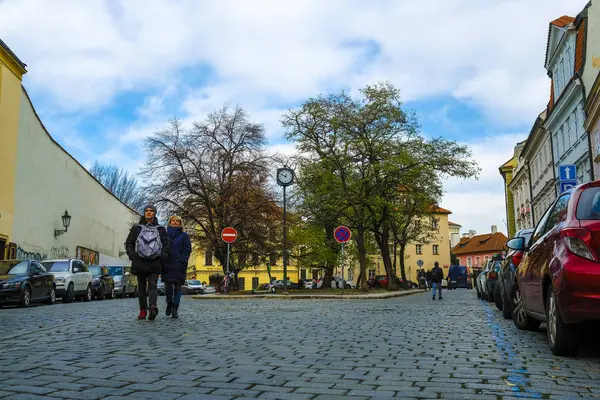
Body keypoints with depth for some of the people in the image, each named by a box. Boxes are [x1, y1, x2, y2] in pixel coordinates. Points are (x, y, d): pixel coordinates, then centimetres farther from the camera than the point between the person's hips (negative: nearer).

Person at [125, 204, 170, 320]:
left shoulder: (161, 229, 13)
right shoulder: (136, 228, 13)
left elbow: (166, 244, 11)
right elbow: (128, 243, 12)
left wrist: (163, 256, -5)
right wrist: (132, 255, -4)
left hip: (155, 263, -1)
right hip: (140, 262, 2)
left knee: (152, 286, -13)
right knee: (141, 287, 7)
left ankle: (153, 307, -29)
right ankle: (143, 310, 12)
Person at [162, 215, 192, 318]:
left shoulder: (184, 236, 8)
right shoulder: (165, 234, 13)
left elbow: (188, 249, 2)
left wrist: (182, 262, -10)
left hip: (179, 265, -1)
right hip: (167, 265, 1)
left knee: (177, 286, -1)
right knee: (168, 286, -2)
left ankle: (175, 309, 5)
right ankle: (169, 303, 23)